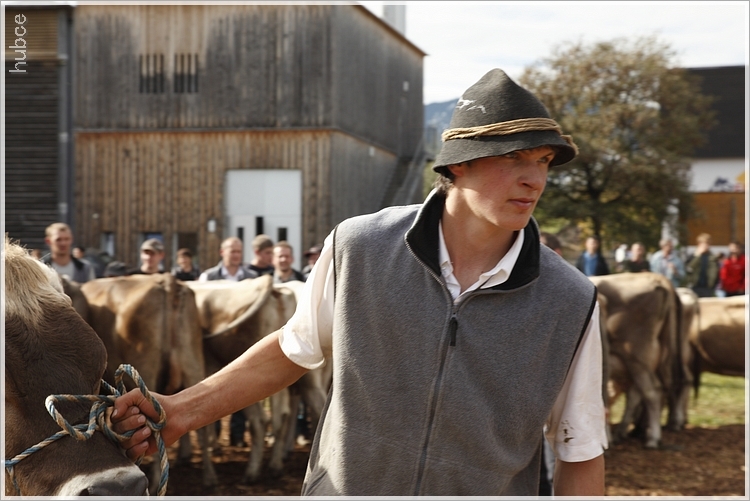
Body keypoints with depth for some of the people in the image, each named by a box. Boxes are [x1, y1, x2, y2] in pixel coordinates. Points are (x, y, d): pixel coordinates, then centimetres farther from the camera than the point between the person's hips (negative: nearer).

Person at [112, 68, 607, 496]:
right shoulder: (357, 248, -11)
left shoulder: (570, 302, -12)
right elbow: (293, 348, 6)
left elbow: (581, 456, -3)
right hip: (344, 485, 1)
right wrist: (184, 409, 1)